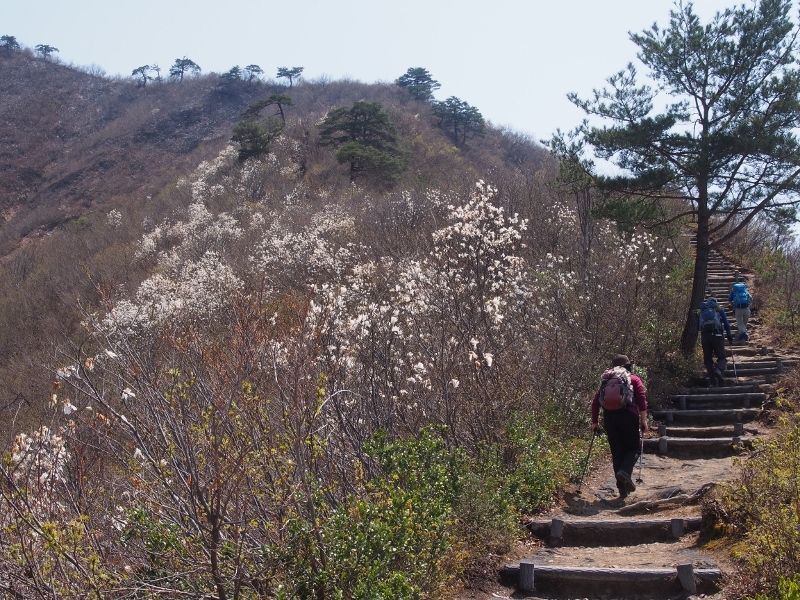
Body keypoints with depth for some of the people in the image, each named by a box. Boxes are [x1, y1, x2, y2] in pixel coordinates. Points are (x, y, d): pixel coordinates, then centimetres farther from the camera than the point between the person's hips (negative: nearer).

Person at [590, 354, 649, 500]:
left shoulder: (606, 380, 20)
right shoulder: (634, 379, 12)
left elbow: (595, 402, 14)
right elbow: (642, 399, -3)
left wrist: (595, 422, 19)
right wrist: (643, 420, -2)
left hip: (609, 417, 3)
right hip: (628, 416, -3)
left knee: (617, 453, 10)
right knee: (633, 448, 10)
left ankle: (623, 489, 9)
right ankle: (625, 472, -19)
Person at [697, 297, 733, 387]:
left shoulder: (700, 311, 20)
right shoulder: (719, 310, 15)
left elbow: (697, 327, 17)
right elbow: (726, 324, 8)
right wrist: (729, 336, 17)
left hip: (704, 336, 2)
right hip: (717, 335, -2)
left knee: (708, 360, 9)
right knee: (722, 358, 6)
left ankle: (713, 382, -3)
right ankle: (719, 370, -27)